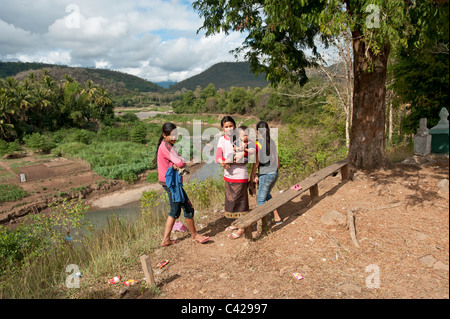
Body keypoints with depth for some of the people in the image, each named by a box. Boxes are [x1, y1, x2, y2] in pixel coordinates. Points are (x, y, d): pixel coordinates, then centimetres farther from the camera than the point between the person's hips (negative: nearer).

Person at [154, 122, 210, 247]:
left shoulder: (166, 145, 13)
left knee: (175, 211, 17)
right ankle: (194, 235, 18)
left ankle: (166, 239, 23)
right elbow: (181, 162, -26)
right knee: (188, 208, 1)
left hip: (169, 182, 11)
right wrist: (180, 163, -5)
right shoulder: (165, 146, -19)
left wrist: (178, 164, -14)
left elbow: (180, 162, 7)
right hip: (172, 183, -11)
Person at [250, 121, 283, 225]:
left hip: (265, 175, -7)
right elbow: (277, 160, 11)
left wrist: (252, 176, -2)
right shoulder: (272, 142, 6)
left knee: (260, 199, 6)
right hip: (275, 173, 7)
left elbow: (256, 162, -13)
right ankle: (276, 217, 28)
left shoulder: (258, 144, -13)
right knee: (267, 194, 26)